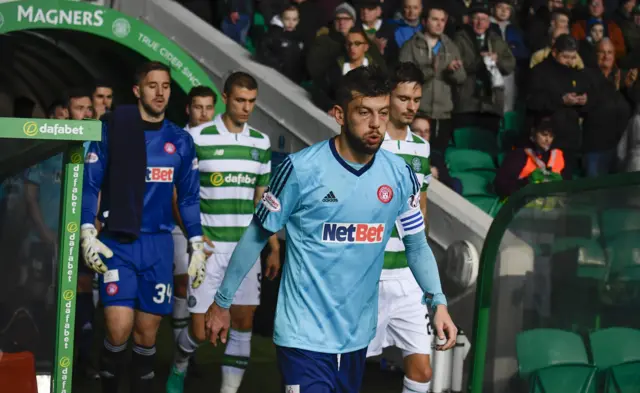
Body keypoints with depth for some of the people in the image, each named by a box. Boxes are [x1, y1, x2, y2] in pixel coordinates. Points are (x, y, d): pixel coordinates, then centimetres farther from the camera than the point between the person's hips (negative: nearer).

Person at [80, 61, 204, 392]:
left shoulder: (180, 140, 7)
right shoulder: (112, 130, -2)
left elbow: (189, 197, 13)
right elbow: (90, 185, -1)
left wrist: (196, 245, 9)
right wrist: (87, 234, -11)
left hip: (158, 245, 3)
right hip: (117, 242, -3)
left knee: (147, 333, 6)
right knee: (119, 330, -13)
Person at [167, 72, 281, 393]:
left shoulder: (261, 143, 8)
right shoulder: (197, 138, -6)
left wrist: (274, 247, 12)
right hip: (209, 246, -4)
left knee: (244, 322, 2)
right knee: (200, 329, -2)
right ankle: (179, 366, 30)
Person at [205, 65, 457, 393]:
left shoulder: (401, 176, -1)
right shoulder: (300, 169, -14)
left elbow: (417, 245, 10)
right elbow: (257, 236, -3)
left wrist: (438, 302, -5)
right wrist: (222, 302, 3)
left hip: (358, 335, 5)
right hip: (305, 335, -5)